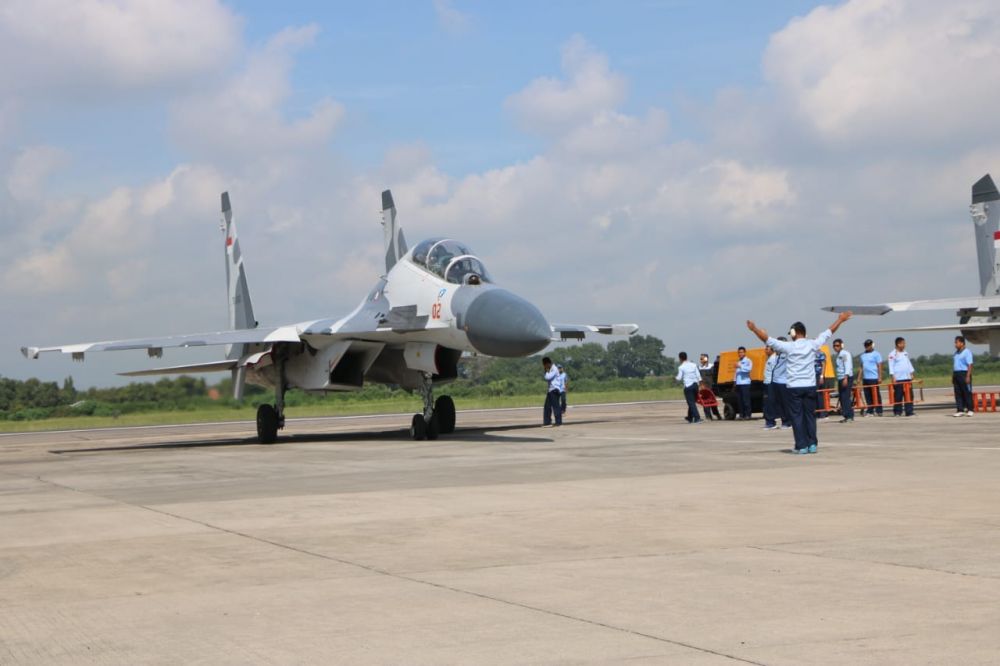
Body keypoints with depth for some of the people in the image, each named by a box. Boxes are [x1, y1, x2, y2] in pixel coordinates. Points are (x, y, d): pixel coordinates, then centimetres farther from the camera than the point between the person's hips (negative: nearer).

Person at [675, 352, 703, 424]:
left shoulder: (681, 367, -5)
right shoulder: (693, 365, 9)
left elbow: (679, 378, -5)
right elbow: (698, 375, 6)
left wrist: (676, 377, 17)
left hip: (688, 386, -5)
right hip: (695, 384, 5)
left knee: (691, 403, -4)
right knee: (692, 402, 18)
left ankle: (697, 418, -14)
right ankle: (690, 418, 30)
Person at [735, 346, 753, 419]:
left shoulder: (748, 361, 2)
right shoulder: (738, 362, 22)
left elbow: (749, 368, -15)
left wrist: (740, 366, -23)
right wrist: (735, 381, 16)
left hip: (745, 383, -7)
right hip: (738, 383, 7)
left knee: (746, 399, -10)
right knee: (739, 400, 3)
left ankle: (747, 414, -8)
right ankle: (741, 414, 7)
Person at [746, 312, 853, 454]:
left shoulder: (789, 347, -8)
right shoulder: (812, 345, 0)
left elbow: (768, 340, -7)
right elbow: (829, 333, 12)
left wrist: (754, 329, 1)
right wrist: (840, 320, 25)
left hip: (794, 387, -3)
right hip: (810, 386, 3)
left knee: (797, 417, 1)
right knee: (810, 416, 9)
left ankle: (801, 446, -2)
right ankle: (812, 445, 9)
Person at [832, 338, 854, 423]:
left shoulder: (845, 354, -7)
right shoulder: (837, 355, 18)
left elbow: (848, 366, -15)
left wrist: (846, 378, -24)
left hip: (847, 378, -9)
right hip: (840, 378, 9)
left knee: (846, 397, -13)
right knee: (841, 397, 6)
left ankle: (849, 416, -12)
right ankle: (846, 416, 10)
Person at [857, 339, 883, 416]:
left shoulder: (876, 354, -1)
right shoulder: (863, 356, 17)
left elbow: (879, 366, -5)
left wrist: (879, 377, -12)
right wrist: (859, 378, 15)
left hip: (874, 378, -6)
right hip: (865, 378, 6)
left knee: (876, 395, -4)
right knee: (868, 396, 6)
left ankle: (878, 411, -1)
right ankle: (869, 411, 9)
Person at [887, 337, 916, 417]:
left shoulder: (905, 353, 15)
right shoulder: (893, 354, -6)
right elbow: (891, 366, -9)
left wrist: (911, 374, 16)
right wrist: (893, 377, -14)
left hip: (907, 378, 7)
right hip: (898, 379, -7)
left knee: (909, 396, 3)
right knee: (898, 396, -3)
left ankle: (909, 411, 7)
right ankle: (897, 412, 3)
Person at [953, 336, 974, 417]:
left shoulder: (967, 352, -7)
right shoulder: (956, 353, 17)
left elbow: (970, 365, -13)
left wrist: (968, 376, -20)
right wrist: (952, 376, 15)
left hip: (964, 373, -8)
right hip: (956, 374, 8)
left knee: (967, 392, -3)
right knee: (958, 393, 4)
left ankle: (969, 410, 1)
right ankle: (960, 410, 6)